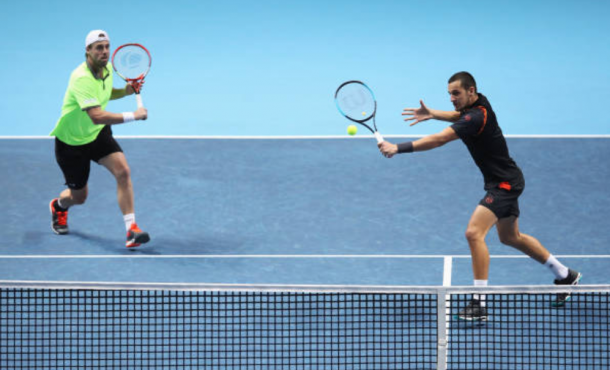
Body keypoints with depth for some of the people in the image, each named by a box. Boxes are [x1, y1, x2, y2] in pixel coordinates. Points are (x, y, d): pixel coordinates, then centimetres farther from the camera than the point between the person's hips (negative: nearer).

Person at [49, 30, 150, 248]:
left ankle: (131, 230, -19)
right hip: (71, 141, -6)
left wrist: (126, 91, -2)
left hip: (98, 133, 6)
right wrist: (132, 116, -40)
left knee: (123, 171, -19)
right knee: (79, 196, 10)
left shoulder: (107, 68, -6)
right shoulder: (82, 78, -33)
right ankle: (58, 206, 48)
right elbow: (97, 116, -44)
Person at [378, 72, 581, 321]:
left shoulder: (476, 117, -27)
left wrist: (399, 148, -38)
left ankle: (480, 303, -24)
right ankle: (565, 276, 40)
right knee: (510, 237, 24)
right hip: (505, 181, 11)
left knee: (474, 233, -23)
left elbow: (439, 140, -36)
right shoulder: (476, 103, 2)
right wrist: (431, 114, 9)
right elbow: (458, 116, 26)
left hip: (504, 184, -11)